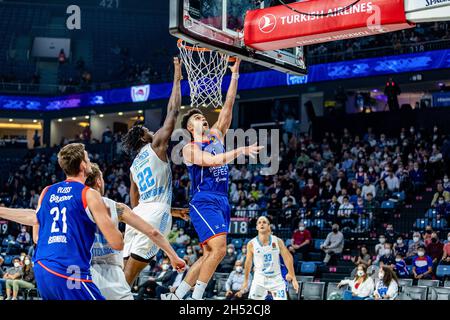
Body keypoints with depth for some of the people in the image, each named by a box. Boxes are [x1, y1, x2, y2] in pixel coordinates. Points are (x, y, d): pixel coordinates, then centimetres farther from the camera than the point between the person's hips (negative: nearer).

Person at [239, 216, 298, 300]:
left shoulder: (278, 241, -6)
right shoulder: (251, 244, -6)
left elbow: (287, 259, -2)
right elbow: (248, 262, 6)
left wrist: (293, 279, -5)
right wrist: (246, 281, 13)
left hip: (276, 279, 1)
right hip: (259, 280, -1)